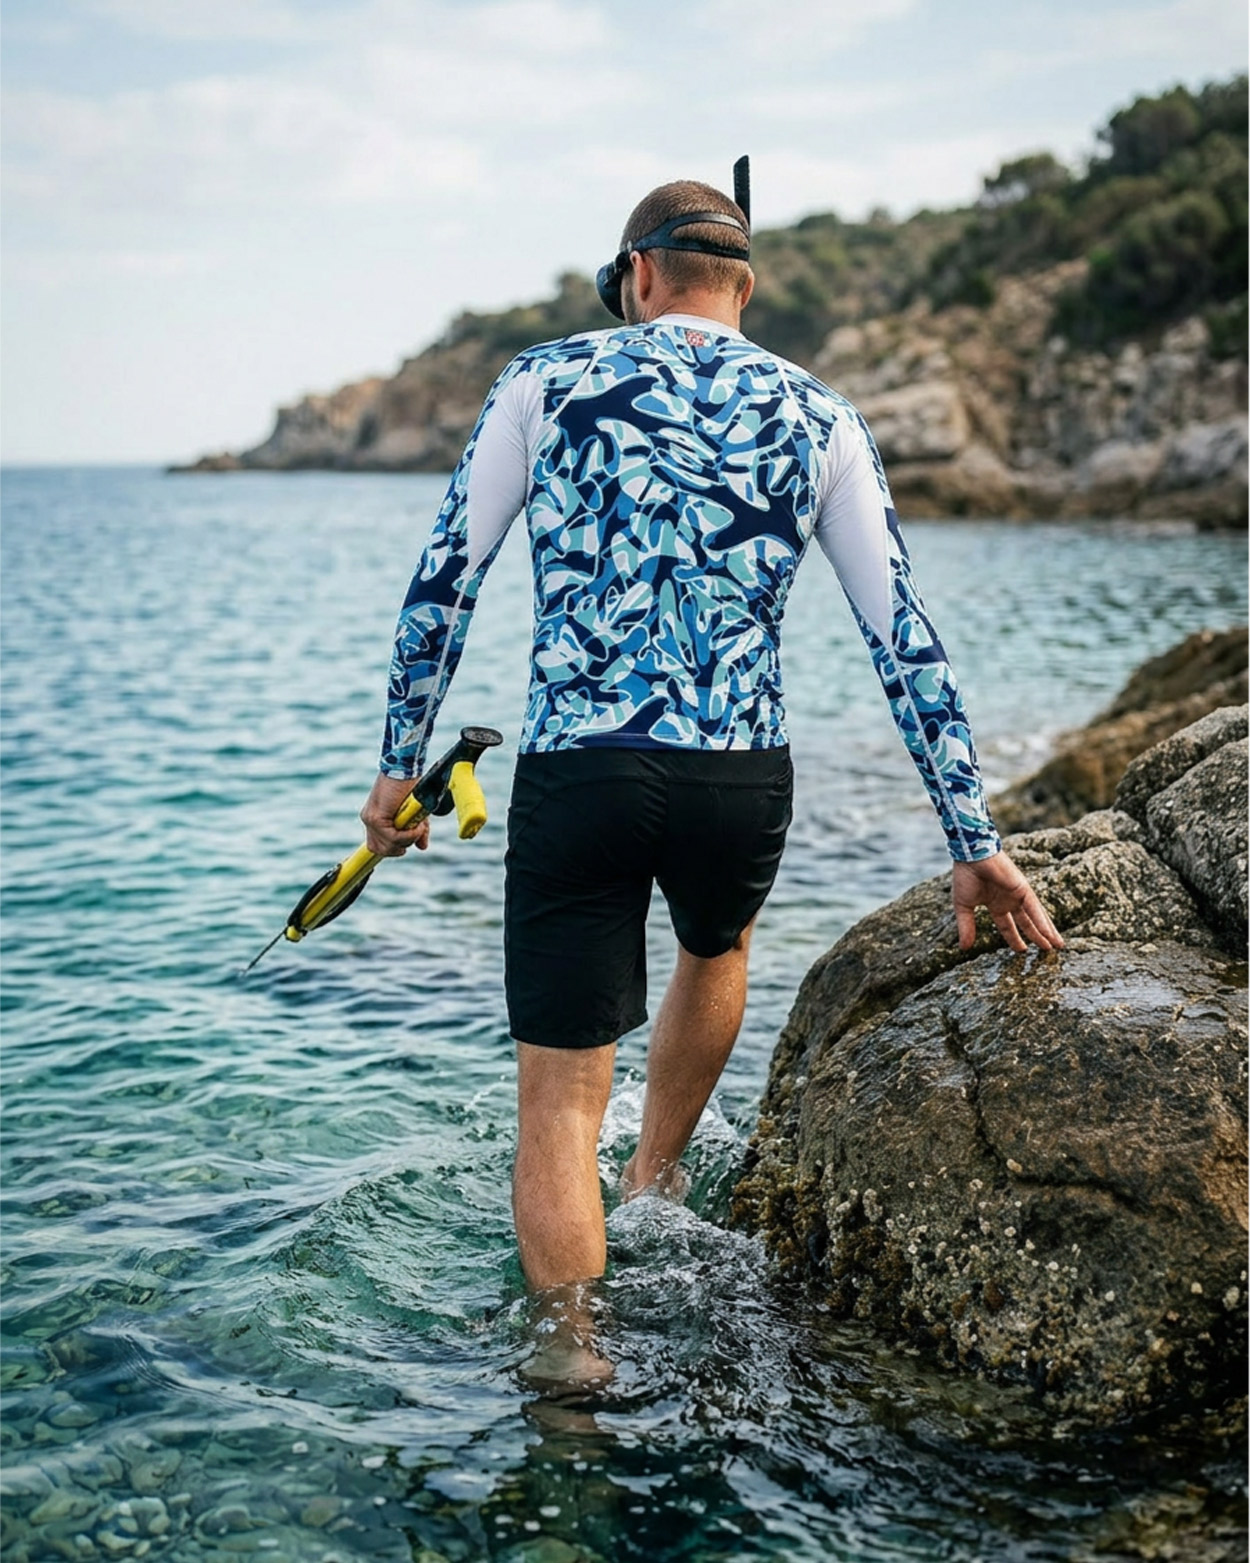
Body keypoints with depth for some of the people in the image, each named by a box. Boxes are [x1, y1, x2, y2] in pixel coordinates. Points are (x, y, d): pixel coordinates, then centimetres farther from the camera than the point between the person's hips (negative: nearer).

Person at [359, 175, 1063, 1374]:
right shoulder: (817, 417, 9)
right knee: (716, 946, 36)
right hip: (741, 780, 3)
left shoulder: (545, 381, 6)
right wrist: (975, 843, 10)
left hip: (575, 777, -2)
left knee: (559, 1098, 7)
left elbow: (443, 581, 4)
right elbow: (905, 639, 7)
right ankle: (655, 1180, 50)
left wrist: (400, 765, 14)